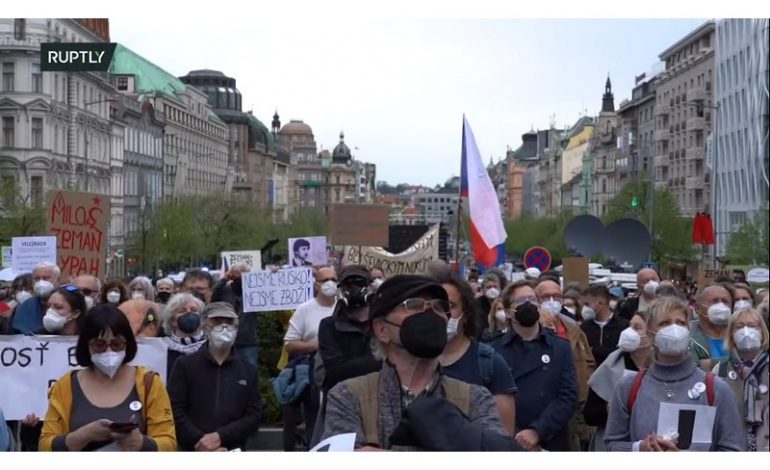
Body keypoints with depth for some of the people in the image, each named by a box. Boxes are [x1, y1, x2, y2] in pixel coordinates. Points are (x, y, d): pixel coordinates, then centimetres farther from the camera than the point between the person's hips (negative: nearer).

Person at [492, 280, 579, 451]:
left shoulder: (561, 348, 8)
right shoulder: (494, 350, 2)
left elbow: (568, 396, -2)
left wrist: (537, 431, -14)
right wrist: (510, 437, -17)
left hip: (550, 445, 2)